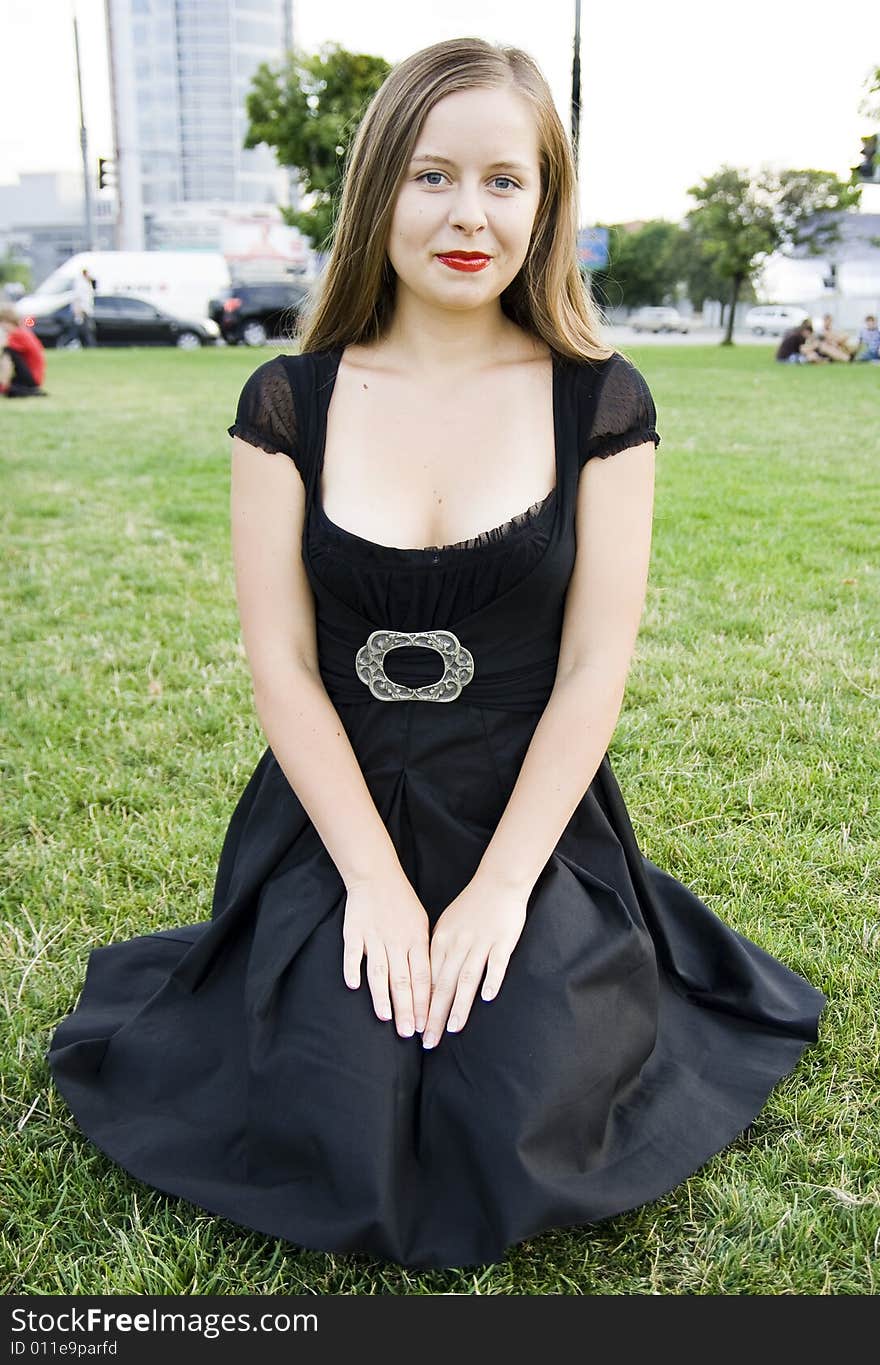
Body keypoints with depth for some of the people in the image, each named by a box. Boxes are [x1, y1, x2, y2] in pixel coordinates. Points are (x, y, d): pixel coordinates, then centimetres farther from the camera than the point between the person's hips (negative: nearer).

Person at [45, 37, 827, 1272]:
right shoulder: (291, 403, -2)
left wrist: (500, 886, -13)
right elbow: (281, 662, -4)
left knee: (515, 1145, -14)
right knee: (335, 1146, -13)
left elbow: (595, 668, -6)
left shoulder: (600, 403, -4)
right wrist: (376, 879, -11)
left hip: (536, 821, 0)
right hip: (335, 817, 1)